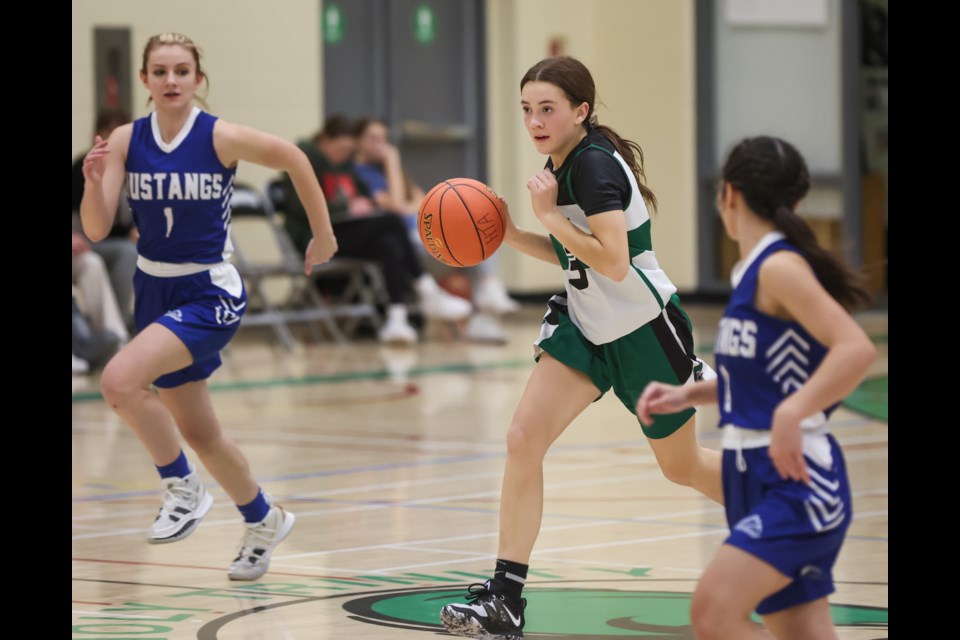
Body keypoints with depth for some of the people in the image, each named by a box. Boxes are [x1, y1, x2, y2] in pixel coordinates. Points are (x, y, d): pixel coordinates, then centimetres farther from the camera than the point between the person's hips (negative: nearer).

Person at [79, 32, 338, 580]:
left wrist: (323, 234, 7)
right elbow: (97, 229, -8)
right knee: (199, 432, 16)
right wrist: (93, 180, -27)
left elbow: (293, 159, 1)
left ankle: (185, 487, -6)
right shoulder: (125, 141, -4)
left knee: (120, 381, -27)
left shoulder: (222, 137, -14)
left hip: (211, 294, -5)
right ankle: (265, 520, 40)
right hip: (154, 291, 5)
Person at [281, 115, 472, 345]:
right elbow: (301, 205, -18)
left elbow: (364, 194, 25)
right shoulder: (305, 156, -8)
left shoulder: (344, 161, 15)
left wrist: (365, 204, 0)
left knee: (389, 244, -27)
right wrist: (347, 208, -19)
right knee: (391, 222, -27)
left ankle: (397, 318, -35)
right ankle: (429, 294, -24)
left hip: (347, 233, 7)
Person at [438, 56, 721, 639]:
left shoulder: (596, 164, -23)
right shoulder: (562, 165, 4)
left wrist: (548, 214, -25)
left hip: (645, 329, -8)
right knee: (523, 440, -11)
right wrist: (510, 234, 2)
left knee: (682, 466, 11)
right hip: (587, 327, 8)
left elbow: (613, 260, -32)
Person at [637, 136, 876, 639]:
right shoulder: (753, 271, 14)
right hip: (756, 481, 10)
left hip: (796, 480, -10)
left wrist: (791, 414, -34)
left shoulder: (779, 268, -14)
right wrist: (688, 395, 18)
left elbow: (857, 348, -26)